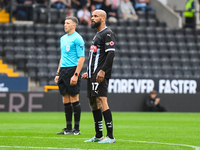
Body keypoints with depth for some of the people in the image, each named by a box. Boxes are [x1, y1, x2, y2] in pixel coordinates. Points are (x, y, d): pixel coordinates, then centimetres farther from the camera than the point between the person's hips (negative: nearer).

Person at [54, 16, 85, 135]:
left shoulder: (77, 39, -8)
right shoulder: (63, 38, 17)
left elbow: (82, 58, -13)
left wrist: (76, 75, -20)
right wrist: (58, 74, 18)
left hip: (72, 70, -8)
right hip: (63, 70, 8)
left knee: (74, 99, -6)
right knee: (66, 100, 8)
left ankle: (77, 129, -1)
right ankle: (68, 128, 12)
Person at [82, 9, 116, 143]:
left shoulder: (107, 34, -9)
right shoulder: (98, 35, 23)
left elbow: (111, 54, -19)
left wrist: (102, 71, -25)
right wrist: (89, 72, 26)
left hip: (100, 75, -11)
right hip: (93, 75, 11)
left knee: (101, 101, -16)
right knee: (93, 103, 12)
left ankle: (110, 136, -17)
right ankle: (98, 136, 19)